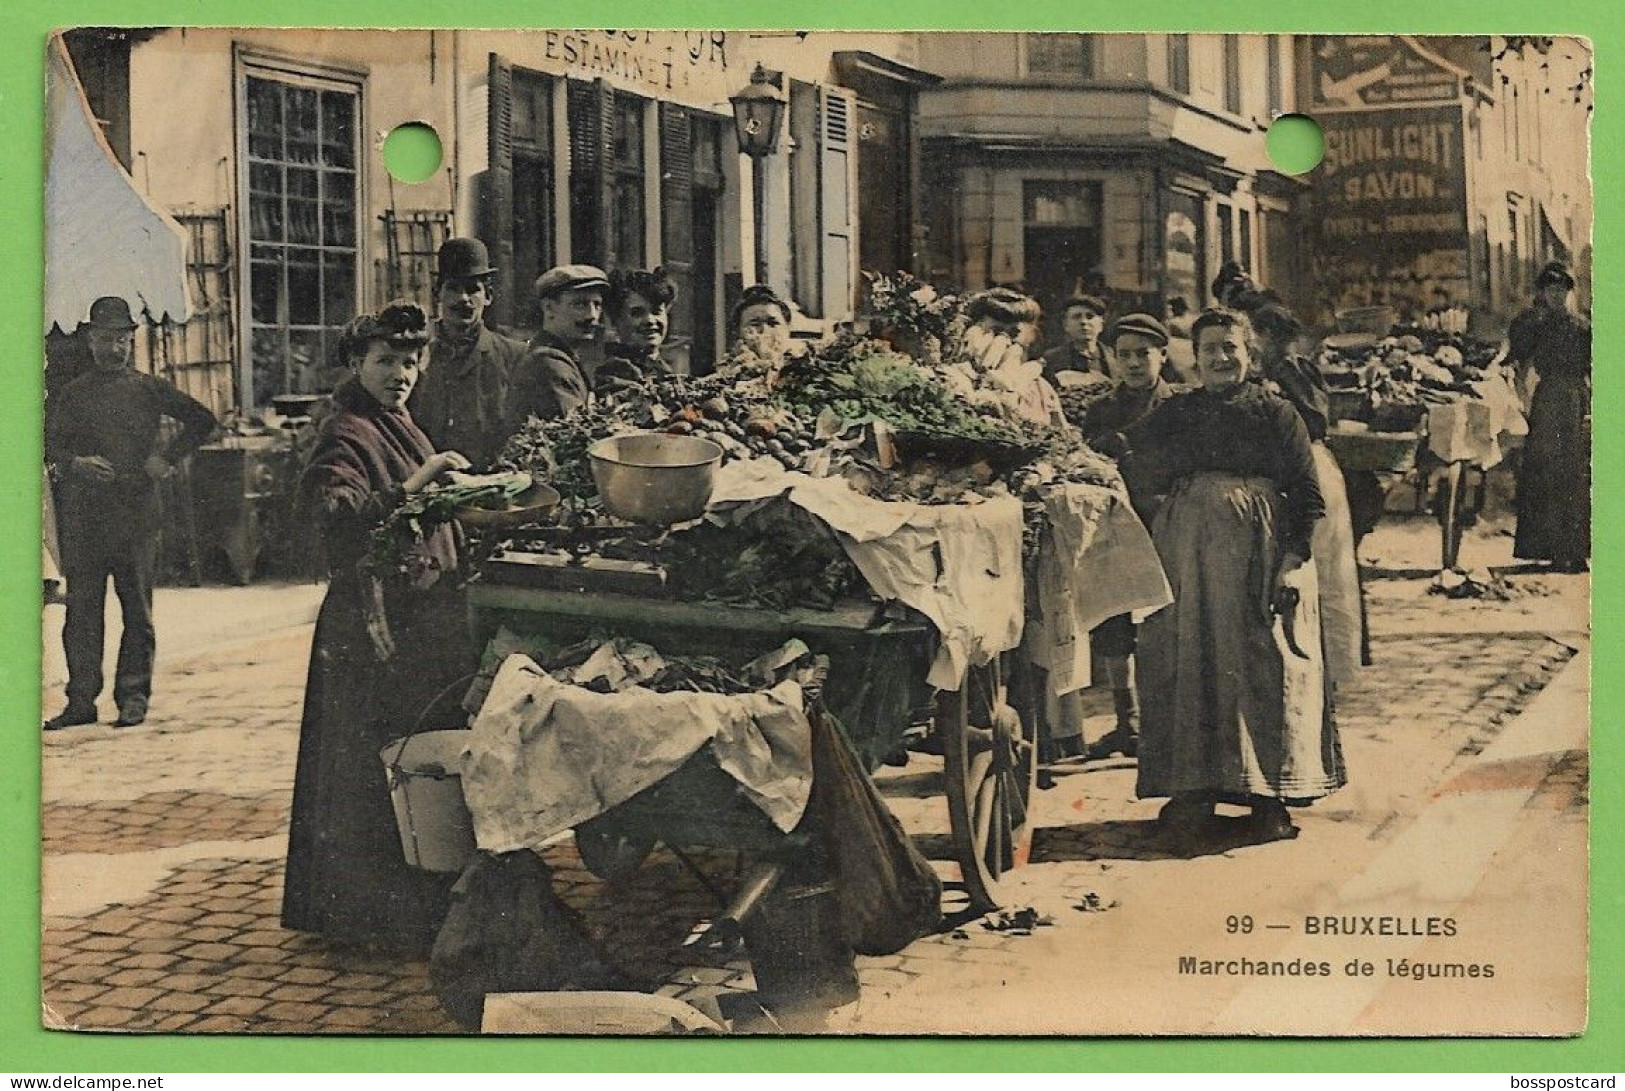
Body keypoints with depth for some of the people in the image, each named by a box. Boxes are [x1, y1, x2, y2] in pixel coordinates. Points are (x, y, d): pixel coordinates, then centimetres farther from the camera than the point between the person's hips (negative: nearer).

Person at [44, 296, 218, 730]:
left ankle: (133, 697, 6)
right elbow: (50, 446, 9)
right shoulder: (71, 394, 12)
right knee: (82, 608, 0)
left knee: (137, 609, 0)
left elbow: (202, 420, 13)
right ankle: (81, 698, 4)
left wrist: (168, 458, 3)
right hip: (83, 517, 1)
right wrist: (74, 462, -12)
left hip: (137, 514, -1)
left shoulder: (149, 389, 10)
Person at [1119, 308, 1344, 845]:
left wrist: (1293, 560, -10)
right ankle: (1191, 791, 4)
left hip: (1261, 555, -2)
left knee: (1265, 670, -3)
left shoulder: (1276, 413, 6)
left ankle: (1270, 796, 5)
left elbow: (1308, 496, 0)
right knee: (1188, 667, -1)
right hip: (1185, 555, 2)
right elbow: (1136, 477, 8)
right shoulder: (1172, 413, 14)